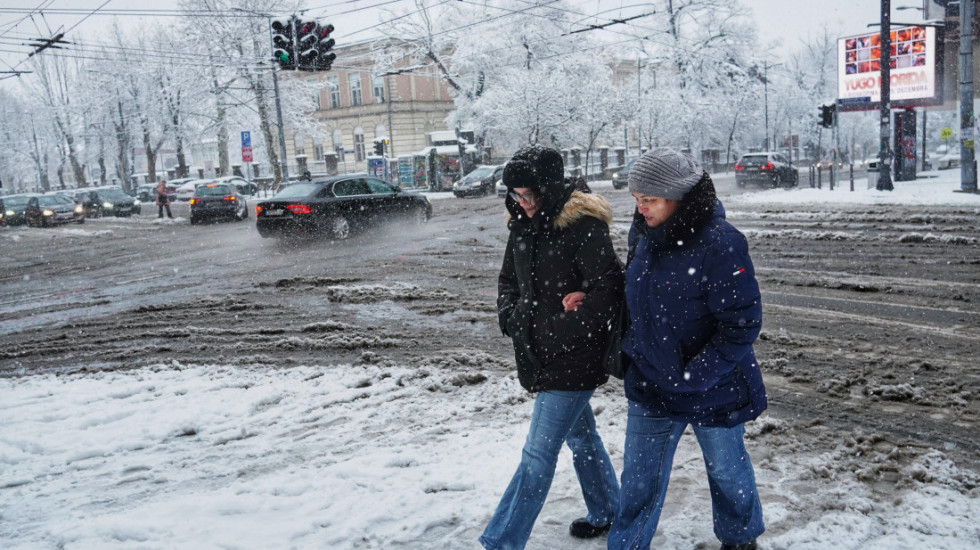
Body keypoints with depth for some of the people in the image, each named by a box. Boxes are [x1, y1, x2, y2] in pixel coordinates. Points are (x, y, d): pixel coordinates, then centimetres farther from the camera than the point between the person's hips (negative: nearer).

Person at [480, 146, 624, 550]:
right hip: (539, 357, 8)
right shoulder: (522, 226, 6)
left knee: (538, 454, -5)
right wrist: (511, 317, -2)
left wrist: (559, 331, -22)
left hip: (573, 360, -8)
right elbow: (508, 281, 17)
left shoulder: (584, 227, -18)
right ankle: (607, 513, 42)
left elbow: (608, 291, -21)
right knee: (580, 436, 23)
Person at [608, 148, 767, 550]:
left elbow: (743, 323, -23)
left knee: (726, 471, 20)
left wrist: (696, 374, -25)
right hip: (650, 384, 5)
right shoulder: (643, 234, -4)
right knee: (639, 479, 11)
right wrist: (629, 347, 6)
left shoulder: (719, 245, -25)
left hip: (713, 392, -4)